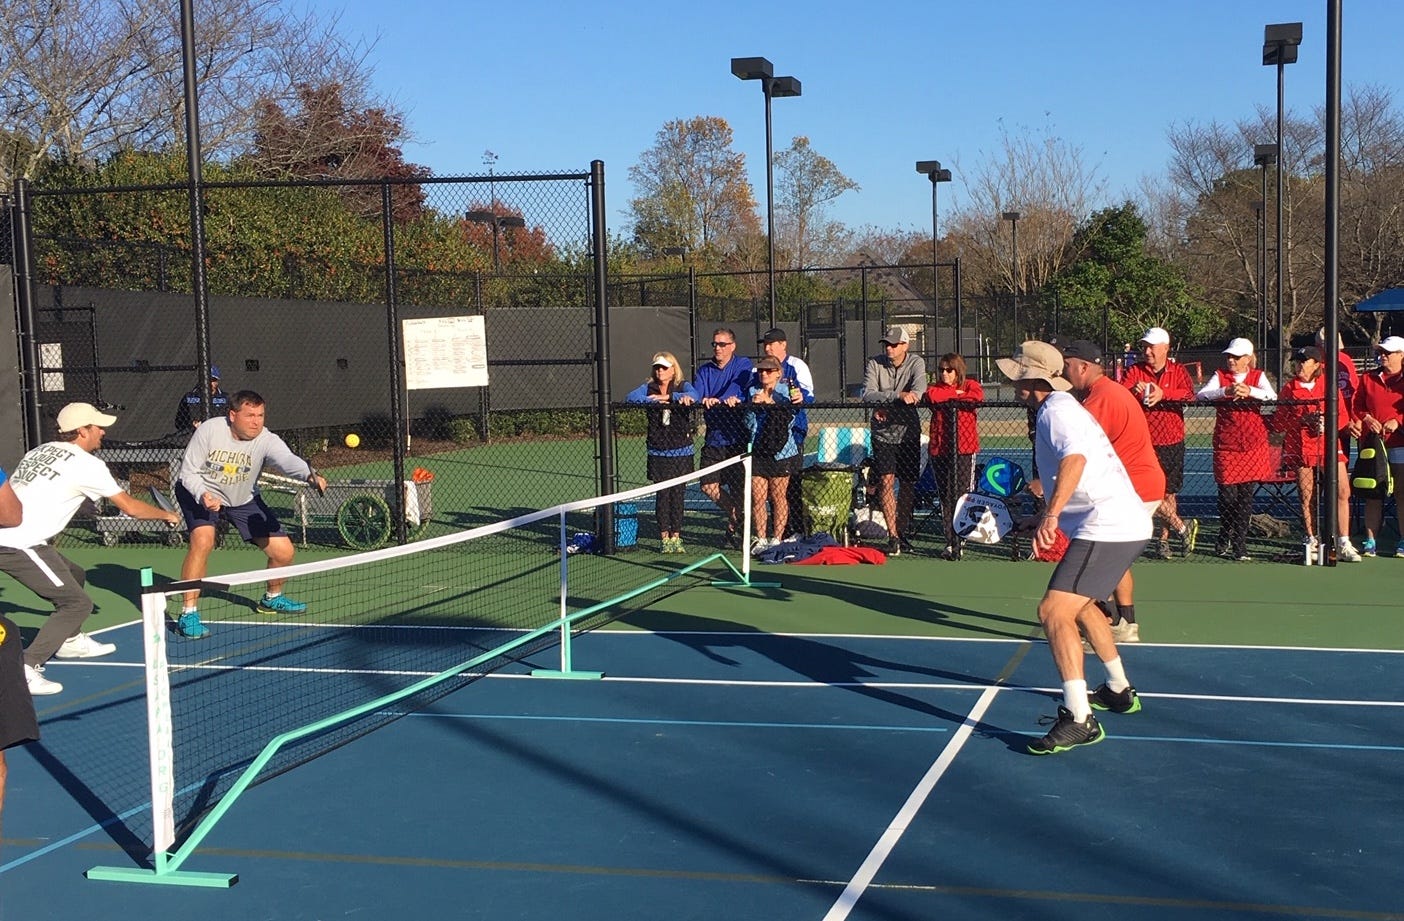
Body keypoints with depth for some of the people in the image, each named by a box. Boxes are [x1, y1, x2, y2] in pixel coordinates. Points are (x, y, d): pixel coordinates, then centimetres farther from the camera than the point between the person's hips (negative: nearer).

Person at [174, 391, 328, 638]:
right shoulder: (208, 430, -24)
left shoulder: (266, 440, -23)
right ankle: (189, 614, -21)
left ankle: (272, 598, 30)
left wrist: (311, 474, -65)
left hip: (244, 500, 3)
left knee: (284, 552, -2)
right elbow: (188, 471, -16)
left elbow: (288, 460, -43)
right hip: (201, 493, -3)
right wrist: (203, 495, -35)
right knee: (203, 541, -31)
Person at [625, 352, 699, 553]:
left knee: (677, 494, 1)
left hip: (681, 451, -1)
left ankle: (676, 537, 10)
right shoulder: (648, 388, 6)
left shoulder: (683, 386, 2)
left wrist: (666, 396, -29)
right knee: (663, 494, -1)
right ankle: (665, 538, 6)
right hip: (658, 452, 1)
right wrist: (652, 400, -23)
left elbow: (693, 395, -20)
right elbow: (630, 397, -11)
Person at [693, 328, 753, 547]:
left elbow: (738, 385, -19)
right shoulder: (704, 370, 13)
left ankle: (733, 526, 21)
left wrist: (720, 400, -39)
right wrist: (701, 399, -28)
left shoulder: (743, 365, 1)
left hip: (737, 438, -4)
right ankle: (736, 515, 17)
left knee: (737, 487, 3)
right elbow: (695, 393, -2)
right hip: (713, 437, 4)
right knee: (709, 486, -3)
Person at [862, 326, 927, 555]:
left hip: (909, 432, 1)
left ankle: (902, 531, 22)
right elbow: (868, 394, -18)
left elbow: (919, 388, -21)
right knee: (886, 481, -11)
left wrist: (888, 407, -36)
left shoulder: (916, 363, -2)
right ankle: (893, 536, -8)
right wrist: (898, 395, -34)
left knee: (908, 484, 7)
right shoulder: (874, 364, -3)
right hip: (883, 433, -1)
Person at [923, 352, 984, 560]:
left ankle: (959, 541, 1)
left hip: (964, 450, -2)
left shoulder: (970, 384, 8)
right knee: (945, 498, 4)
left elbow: (978, 396, -16)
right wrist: (956, 393, -5)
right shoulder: (935, 387, 13)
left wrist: (947, 399, -9)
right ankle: (950, 542, 10)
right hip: (939, 450, 2)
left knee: (963, 496, -5)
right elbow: (931, 396, -12)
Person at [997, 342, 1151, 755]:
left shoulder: (1056, 410, -12)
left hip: (1107, 529, -11)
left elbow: (1075, 458, -34)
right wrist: (1046, 519, 35)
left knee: (1054, 611, -19)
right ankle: (1119, 691, 43)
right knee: (1079, 604, 30)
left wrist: (1051, 514, -45)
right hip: (1125, 524, 11)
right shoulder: (1061, 408, 20)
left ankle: (1078, 720, -22)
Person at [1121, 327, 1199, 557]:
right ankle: (1183, 527, 8)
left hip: (1173, 443, 2)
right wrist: (1133, 390, -36)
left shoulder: (1178, 371, 5)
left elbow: (1189, 394, -13)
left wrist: (1163, 394, -28)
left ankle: (1164, 538, 23)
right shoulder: (1135, 370, 1)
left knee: (1169, 493, 10)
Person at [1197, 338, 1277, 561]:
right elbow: (1201, 395, -10)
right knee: (1227, 494, -1)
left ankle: (1239, 545, 9)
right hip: (1226, 444, -1)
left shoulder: (1258, 377, 7)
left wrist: (1250, 391, -26)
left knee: (1246, 495, 1)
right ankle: (1224, 540, 22)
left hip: (1253, 444, 1)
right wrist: (1226, 391, -25)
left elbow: (1272, 397, -10)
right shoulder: (1219, 376, 6)